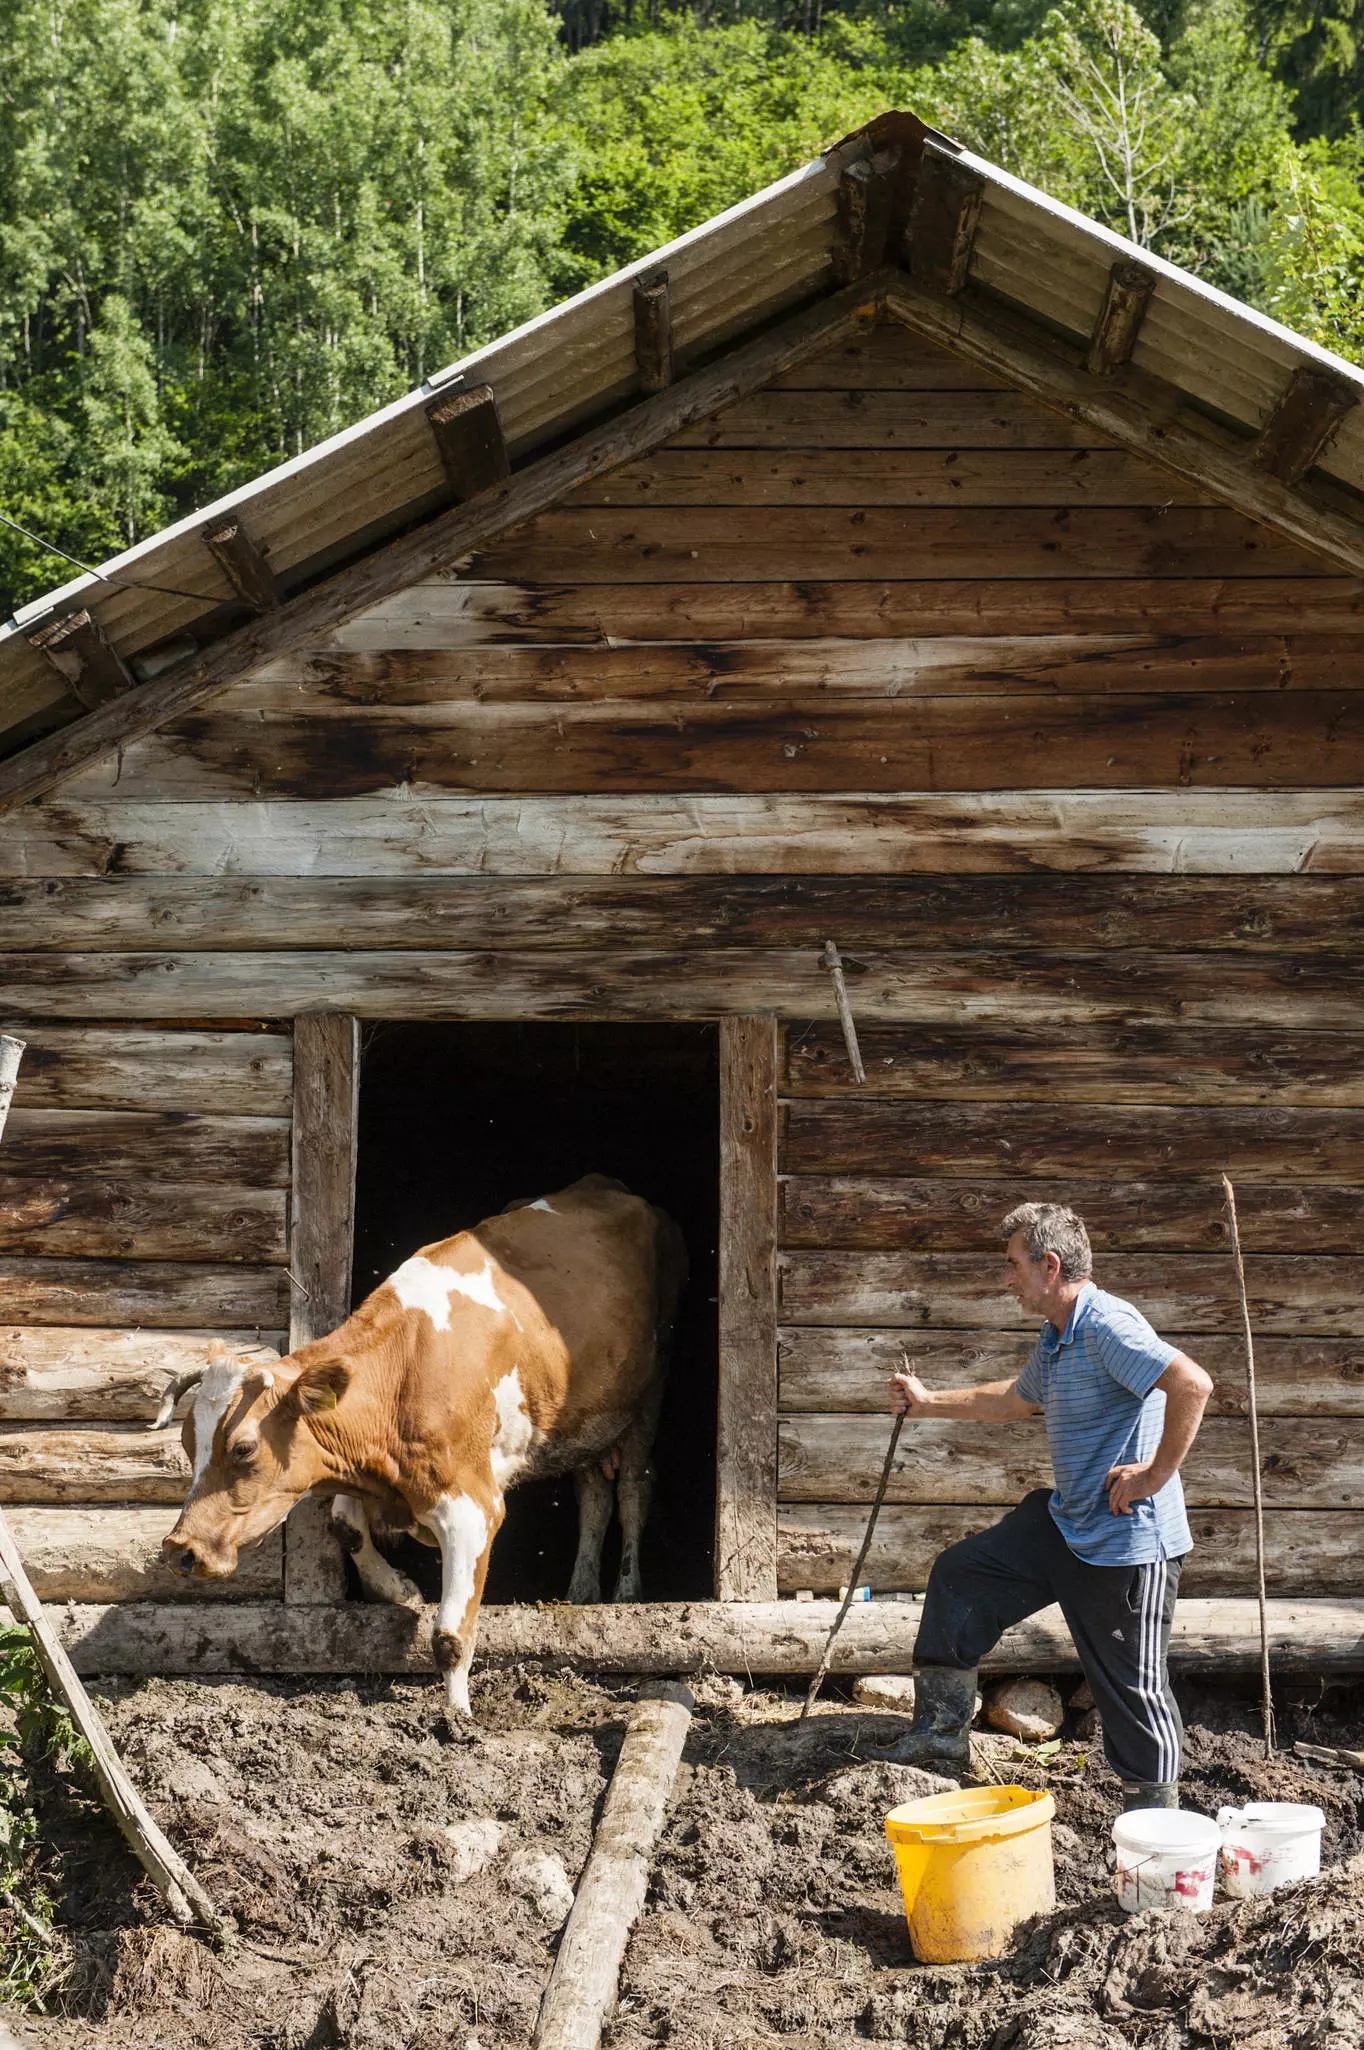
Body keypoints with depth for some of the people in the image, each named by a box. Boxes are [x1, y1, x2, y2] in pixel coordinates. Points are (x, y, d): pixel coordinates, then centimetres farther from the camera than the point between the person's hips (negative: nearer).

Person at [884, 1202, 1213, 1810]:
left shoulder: (1106, 1326, -21)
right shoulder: (1056, 1339, 12)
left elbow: (1193, 1384, -33)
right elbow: (1014, 1400, 32)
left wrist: (1155, 1474, -25)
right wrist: (929, 1402, 38)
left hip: (1129, 1541, -10)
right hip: (1066, 1523, 10)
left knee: (1131, 1684, -1)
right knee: (960, 1571, 14)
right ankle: (942, 1733, 22)